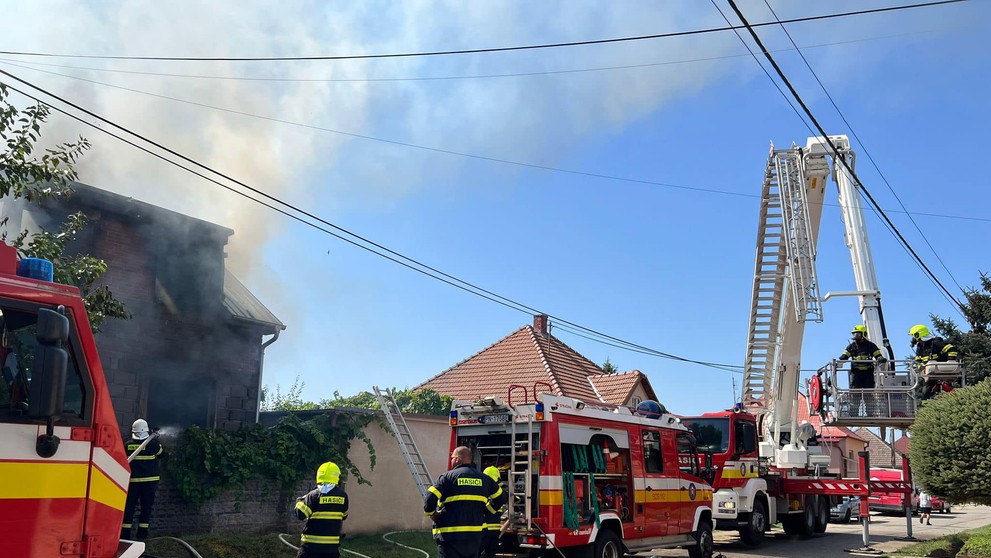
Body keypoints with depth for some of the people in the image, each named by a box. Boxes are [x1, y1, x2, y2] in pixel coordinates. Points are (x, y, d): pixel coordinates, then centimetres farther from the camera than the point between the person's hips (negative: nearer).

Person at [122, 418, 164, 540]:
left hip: (132, 480, 2)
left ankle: (125, 532, 7)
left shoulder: (127, 445, 1)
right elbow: (162, 454, 8)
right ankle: (142, 533, 5)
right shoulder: (153, 443, -7)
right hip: (149, 480, -2)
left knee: (129, 506, 8)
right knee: (146, 506, 6)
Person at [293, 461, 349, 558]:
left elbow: (300, 514, -13)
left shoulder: (315, 495, -10)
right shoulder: (343, 496, 1)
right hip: (332, 546, 3)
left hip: (311, 544, -3)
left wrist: (300, 501, 5)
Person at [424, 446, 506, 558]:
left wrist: (431, 514, 3)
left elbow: (429, 499, -15)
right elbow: (501, 498, 21)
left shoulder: (448, 477, -6)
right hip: (475, 536, 5)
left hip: (450, 536, -5)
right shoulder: (484, 479, 10)